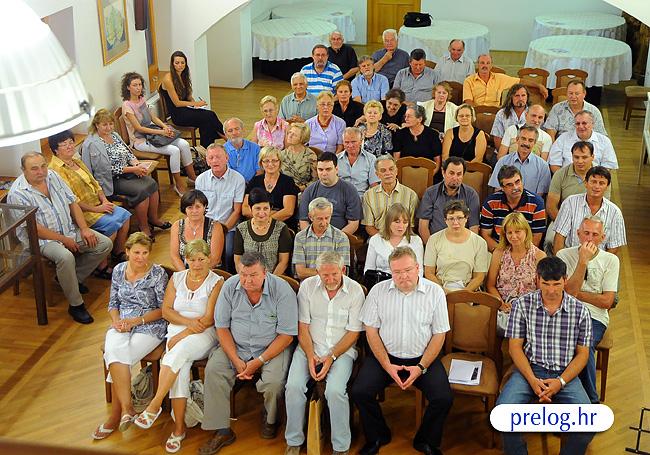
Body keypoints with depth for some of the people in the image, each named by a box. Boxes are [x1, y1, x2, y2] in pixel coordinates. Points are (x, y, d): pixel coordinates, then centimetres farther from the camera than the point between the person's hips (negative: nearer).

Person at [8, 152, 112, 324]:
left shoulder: (52, 176, 3)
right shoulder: (17, 193, -18)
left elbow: (72, 203, 7)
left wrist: (84, 229, -5)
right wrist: (63, 239, -18)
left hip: (70, 230, 7)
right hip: (41, 239, -7)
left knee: (105, 244, -5)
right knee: (66, 257, -36)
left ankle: (74, 278, 10)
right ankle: (75, 305, -21)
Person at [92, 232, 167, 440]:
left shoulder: (157, 273, -4)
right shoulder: (119, 270, 10)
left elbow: (163, 309, -4)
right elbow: (113, 303, 17)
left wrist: (136, 320, -13)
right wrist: (116, 320, -4)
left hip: (149, 327, -4)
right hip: (121, 325, 4)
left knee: (115, 358, -27)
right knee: (114, 351, -31)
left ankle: (116, 415, -18)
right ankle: (127, 409, -32)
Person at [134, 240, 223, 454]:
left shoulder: (216, 282, -1)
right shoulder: (177, 278, 13)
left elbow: (209, 320, -9)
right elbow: (166, 310, 7)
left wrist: (182, 335, -15)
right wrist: (189, 322, -10)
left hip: (204, 334, -3)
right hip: (177, 331, 3)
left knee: (178, 353, -36)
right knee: (181, 366, -28)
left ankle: (155, 404, -31)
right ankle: (179, 427, -29)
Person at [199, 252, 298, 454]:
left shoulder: (282, 290, -16)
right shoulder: (230, 286, -6)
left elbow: (286, 335, -14)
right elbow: (222, 327, -2)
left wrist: (259, 361, -19)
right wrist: (236, 360, -13)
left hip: (271, 348, -3)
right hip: (235, 347, 3)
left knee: (273, 381, -28)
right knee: (213, 369, -21)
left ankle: (270, 420, 7)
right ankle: (222, 431, -10)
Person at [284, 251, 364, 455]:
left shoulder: (355, 291, -6)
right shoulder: (307, 286, -1)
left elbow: (353, 333, -5)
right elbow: (302, 326, 1)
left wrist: (331, 357, -14)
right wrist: (310, 355, -12)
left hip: (342, 350, -2)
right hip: (310, 347, 2)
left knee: (335, 391, -28)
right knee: (293, 386, -23)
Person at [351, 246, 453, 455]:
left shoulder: (435, 292, -3)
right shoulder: (378, 291, -1)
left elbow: (439, 334, 0)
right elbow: (371, 331, 0)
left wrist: (421, 367, -12)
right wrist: (387, 365, -10)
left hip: (422, 358, -1)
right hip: (385, 356, 1)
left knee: (444, 398, -21)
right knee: (359, 392, -20)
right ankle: (377, 437, 9)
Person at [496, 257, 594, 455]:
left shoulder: (579, 310, 4)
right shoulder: (522, 304, 2)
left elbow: (582, 353, 6)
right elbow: (515, 346, 1)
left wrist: (561, 382, -10)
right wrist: (532, 380, -13)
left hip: (565, 374, 1)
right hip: (529, 370, 0)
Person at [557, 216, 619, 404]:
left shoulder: (610, 260, 7)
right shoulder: (564, 255, 7)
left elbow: (607, 301, 0)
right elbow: (569, 291, -8)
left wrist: (576, 293, -3)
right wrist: (583, 260, -12)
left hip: (595, 317, 0)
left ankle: (589, 400, -16)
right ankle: (592, 401, -19)